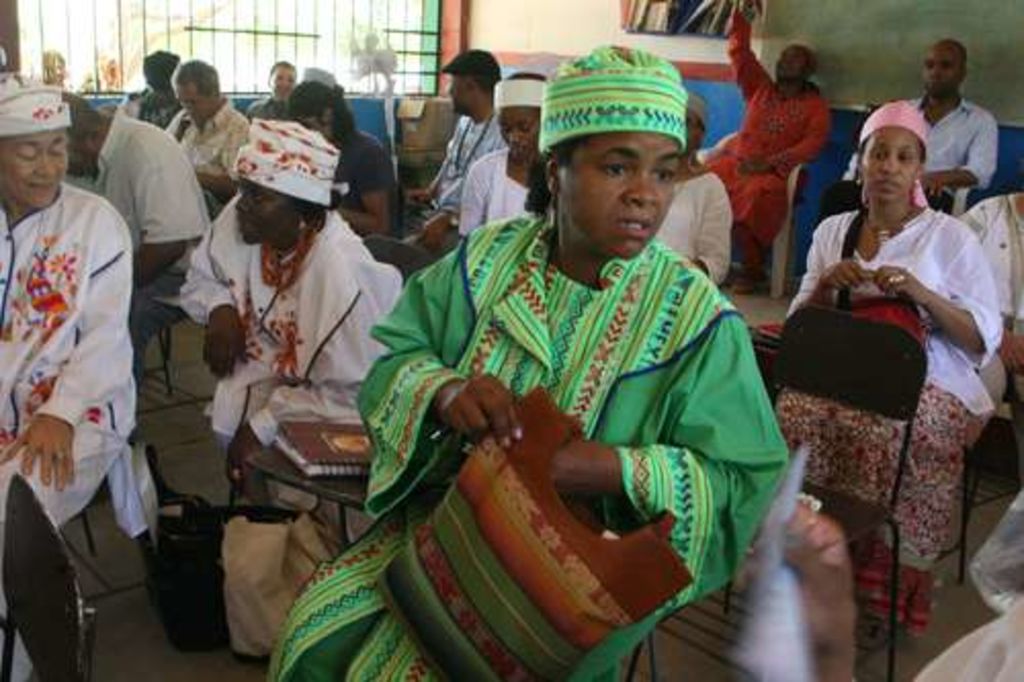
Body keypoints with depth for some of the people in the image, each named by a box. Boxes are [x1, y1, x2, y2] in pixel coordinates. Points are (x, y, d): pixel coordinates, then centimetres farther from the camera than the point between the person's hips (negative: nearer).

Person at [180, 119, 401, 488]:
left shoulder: (338, 268, -30)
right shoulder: (239, 217, -11)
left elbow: (352, 394, -27)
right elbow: (200, 278, 8)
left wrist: (264, 426, -26)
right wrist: (220, 308, -14)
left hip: (324, 409, -6)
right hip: (265, 368, 6)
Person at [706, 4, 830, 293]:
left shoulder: (815, 104, 9)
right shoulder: (760, 89, 21)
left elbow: (813, 144, -6)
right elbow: (740, 51, 19)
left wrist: (769, 163, -17)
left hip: (775, 172, -4)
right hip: (736, 160, 4)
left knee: (755, 194, -38)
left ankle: (752, 269, -24)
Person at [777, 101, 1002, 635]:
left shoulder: (950, 236, 3)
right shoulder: (832, 230, 13)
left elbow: (985, 338, -2)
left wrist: (922, 294, -17)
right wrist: (826, 285, -8)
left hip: (931, 383, -2)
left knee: (886, 431, -36)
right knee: (795, 410, -31)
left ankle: (890, 573, -17)